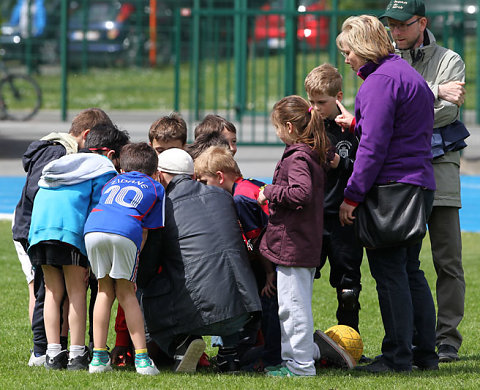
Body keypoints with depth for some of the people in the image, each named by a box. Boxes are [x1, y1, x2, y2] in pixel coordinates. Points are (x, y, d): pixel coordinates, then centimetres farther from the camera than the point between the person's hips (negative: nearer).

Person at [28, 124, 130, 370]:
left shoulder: (61, 165, 32)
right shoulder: (104, 170, 9)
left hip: (38, 228, 6)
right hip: (70, 230, -6)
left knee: (53, 290, 13)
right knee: (76, 291, 2)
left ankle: (53, 353, 7)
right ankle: (76, 355, -1)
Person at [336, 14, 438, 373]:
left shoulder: (381, 80, -12)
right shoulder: (409, 75, 20)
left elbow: (374, 144, -18)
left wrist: (352, 195, -16)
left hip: (391, 187, -10)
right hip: (421, 184, 10)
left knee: (389, 272, -6)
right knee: (410, 271, 14)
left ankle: (398, 356, -5)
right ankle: (425, 353, 16)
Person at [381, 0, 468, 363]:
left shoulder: (449, 61, 6)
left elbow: (447, 112, -9)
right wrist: (436, 92, -18)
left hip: (439, 166, -2)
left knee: (448, 261, -4)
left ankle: (448, 339, -1)